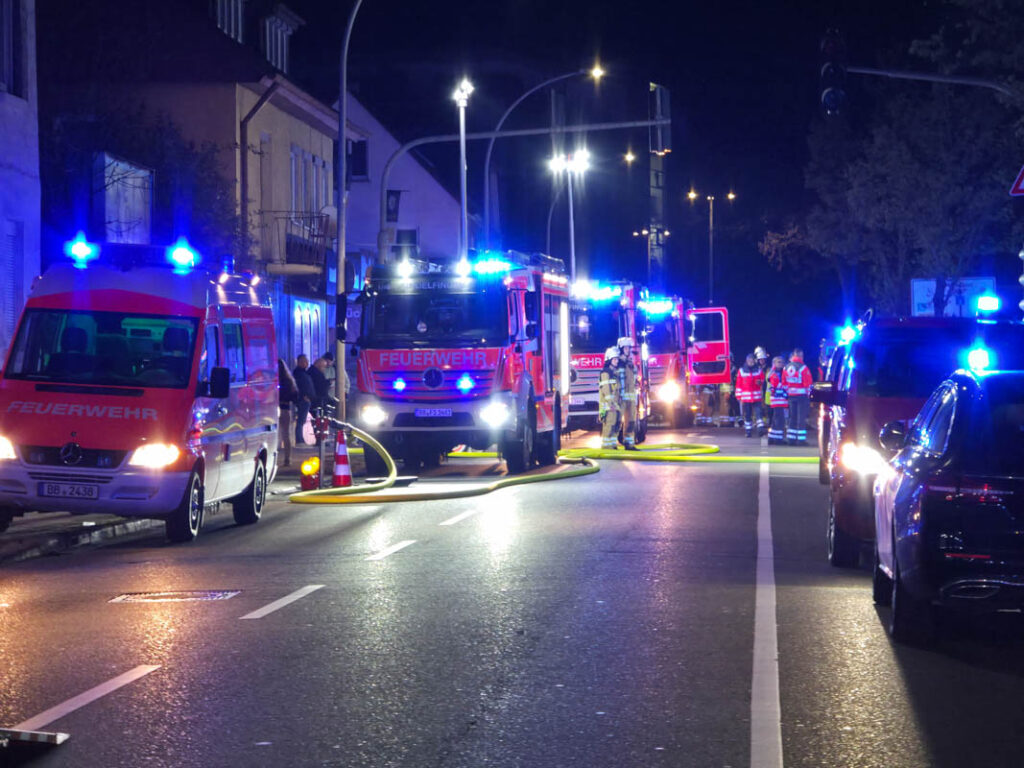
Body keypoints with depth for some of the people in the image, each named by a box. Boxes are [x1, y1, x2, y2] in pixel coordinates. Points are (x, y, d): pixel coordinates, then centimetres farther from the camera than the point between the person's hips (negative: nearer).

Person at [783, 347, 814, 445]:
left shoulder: (786, 368, 7)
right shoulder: (803, 368, -12)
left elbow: (784, 383, 12)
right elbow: (808, 383, -11)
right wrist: (808, 393, 1)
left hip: (791, 396, 6)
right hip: (802, 395, -5)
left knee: (792, 417, 13)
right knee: (801, 418, -2)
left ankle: (791, 438, 13)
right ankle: (801, 439, -4)